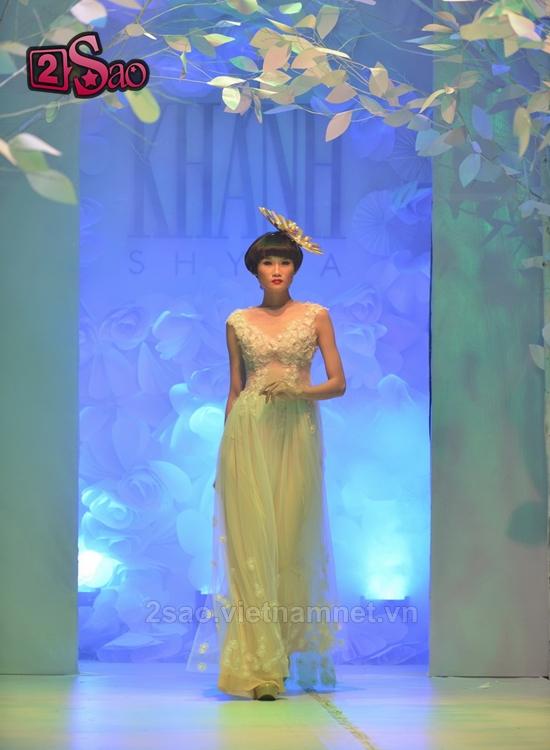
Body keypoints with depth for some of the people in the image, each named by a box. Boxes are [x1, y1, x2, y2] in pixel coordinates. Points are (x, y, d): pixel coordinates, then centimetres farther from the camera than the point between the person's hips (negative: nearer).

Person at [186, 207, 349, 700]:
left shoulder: (316, 316, 6)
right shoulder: (238, 322, 10)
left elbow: (338, 383, 4)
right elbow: (234, 390, 13)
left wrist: (299, 389, -14)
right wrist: (225, 452, 8)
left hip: (297, 431, 0)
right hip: (247, 432, 1)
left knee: (290, 541, -2)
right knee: (250, 541, -8)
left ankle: (281, 658, 11)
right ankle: (257, 667, -9)